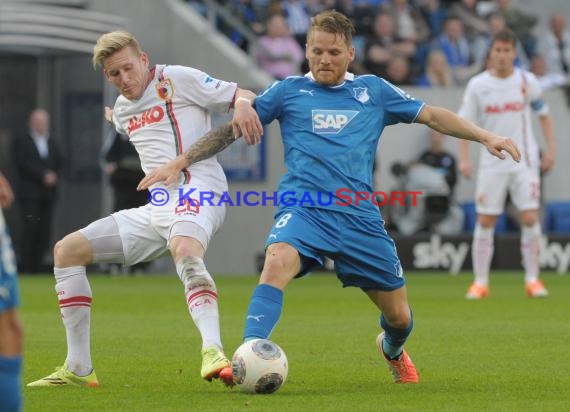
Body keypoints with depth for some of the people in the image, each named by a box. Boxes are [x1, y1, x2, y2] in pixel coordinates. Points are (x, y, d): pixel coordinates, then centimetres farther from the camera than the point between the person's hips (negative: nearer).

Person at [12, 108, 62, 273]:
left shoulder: (53, 143, 22)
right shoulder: (21, 142, 5)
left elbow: (59, 164, 16)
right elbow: (23, 163, -7)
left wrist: (54, 176, -5)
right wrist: (43, 176, -14)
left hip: (48, 193, 5)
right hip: (29, 193, -5)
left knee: (45, 232, -2)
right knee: (30, 228, -12)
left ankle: (37, 265, 0)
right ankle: (25, 266, -13)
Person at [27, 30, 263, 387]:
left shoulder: (177, 79, 1)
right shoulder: (122, 109, 23)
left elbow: (242, 96, -2)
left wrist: (242, 104, -21)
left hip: (198, 191, -8)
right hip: (156, 208, 9)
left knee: (184, 249, -42)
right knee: (67, 250, 5)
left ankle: (213, 353, -60)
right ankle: (79, 370, 4)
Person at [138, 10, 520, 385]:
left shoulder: (374, 90, 12)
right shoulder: (288, 91, 8)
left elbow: (432, 115, 14)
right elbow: (234, 128, 11)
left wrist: (486, 137, 4)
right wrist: (180, 162, 6)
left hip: (360, 215, 2)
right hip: (304, 209, -2)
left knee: (399, 316, 7)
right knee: (278, 261, -36)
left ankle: (393, 350, 44)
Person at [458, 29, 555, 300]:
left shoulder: (527, 81, 0)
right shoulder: (477, 85, -2)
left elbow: (543, 115, 10)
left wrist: (551, 148, 0)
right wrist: (464, 158, -10)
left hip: (524, 161, 0)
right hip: (491, 163, 0)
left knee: (530, 218, -8)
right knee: (485, 221, 0)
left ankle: (532, 280, 2)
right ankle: (480, 282, 8)